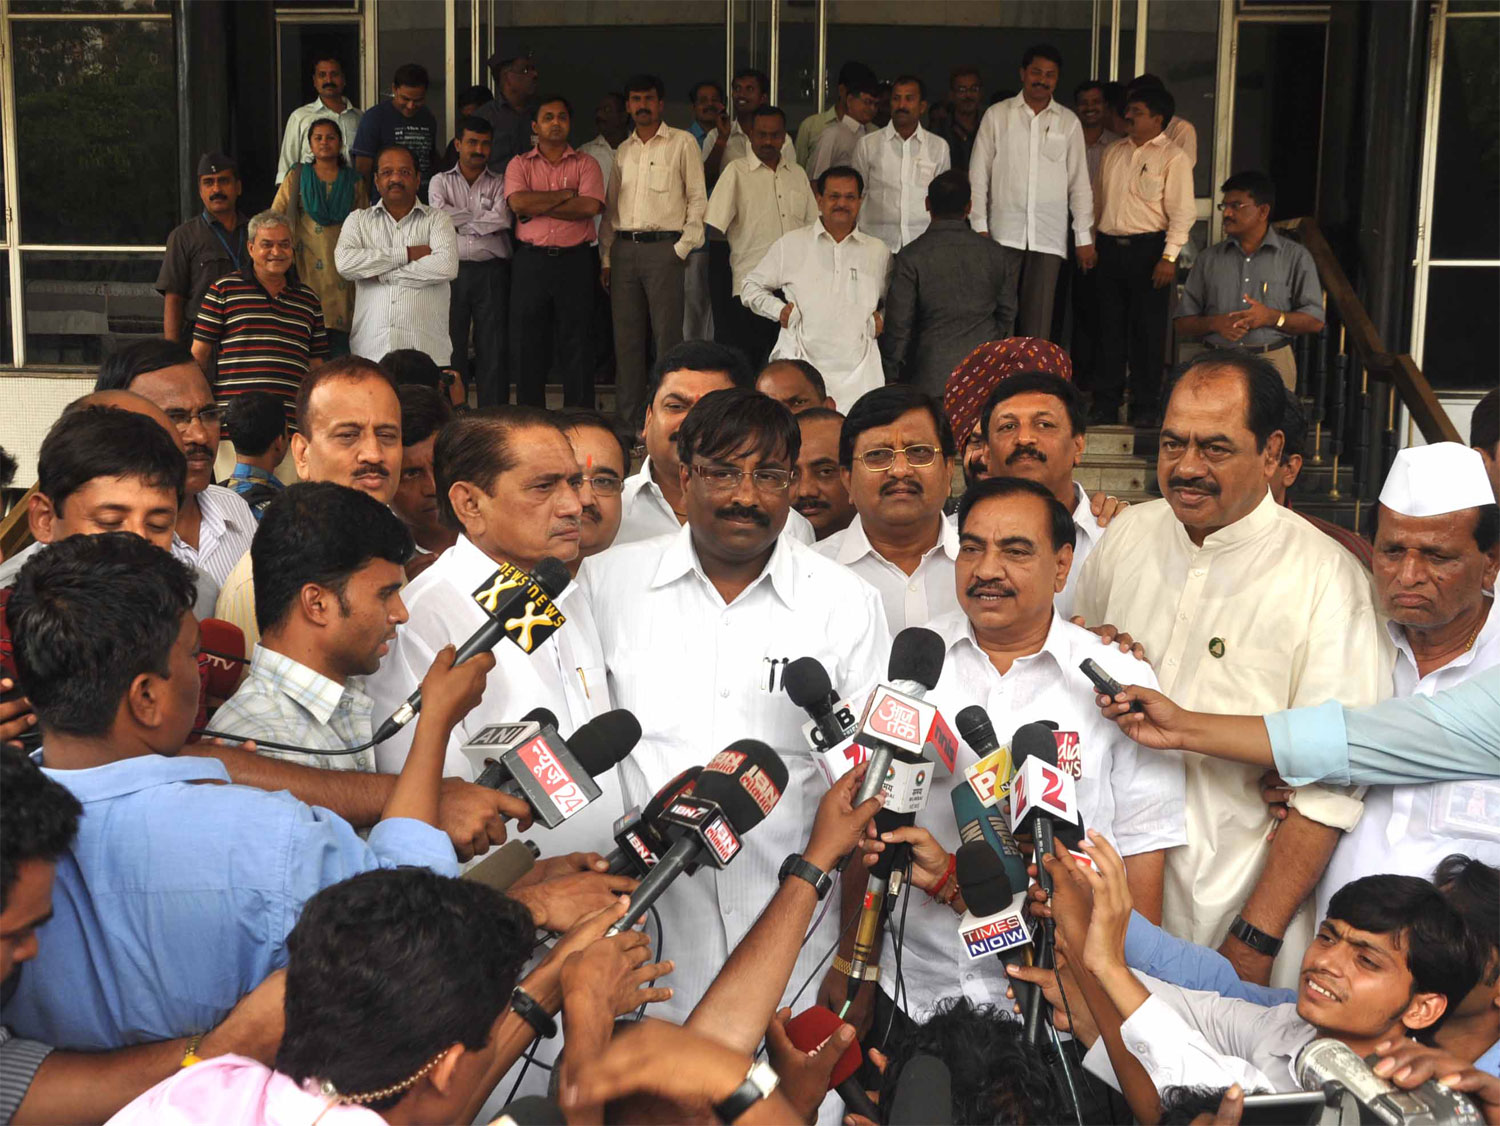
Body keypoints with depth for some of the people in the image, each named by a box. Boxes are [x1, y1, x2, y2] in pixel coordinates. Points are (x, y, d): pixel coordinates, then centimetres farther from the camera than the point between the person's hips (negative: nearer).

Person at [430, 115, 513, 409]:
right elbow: (440, 215, -5)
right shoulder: (441, 182, 14)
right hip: (453, 270, 0)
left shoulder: (499, 183, 12)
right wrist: (481, 216, -1)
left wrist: (461, 223, -3)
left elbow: (503, 219, -6)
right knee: (450, 344, -1)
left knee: (493, 347, -1)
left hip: (492, 272, 0)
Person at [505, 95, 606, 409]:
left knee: (578, 344, 0)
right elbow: (518, 203, -8)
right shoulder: (520, 165, 11)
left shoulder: (586, 164, 9)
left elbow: (590, 206, -9)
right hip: (531, 261, 1)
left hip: (575, 260, -1)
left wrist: (538, 207, -7)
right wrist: (565, 195, -5)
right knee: (527, 344, 2)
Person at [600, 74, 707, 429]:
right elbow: (610, 206, 19)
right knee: (626, 337, 5)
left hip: (663, 247, -5)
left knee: (667, 337, -7)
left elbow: (698, 199, 0)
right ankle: (628, 421, 10)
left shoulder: (682, 143, 4)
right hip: (624, 249, 5)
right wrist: (606, 257, 11)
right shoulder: (623, 150, 18)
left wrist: (683, 247, -8)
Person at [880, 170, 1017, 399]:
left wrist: (891, 377, 5)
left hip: (932, 380, -3)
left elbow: (898, 325, -6)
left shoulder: (911, 257, -9)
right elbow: (1007, 314, 12)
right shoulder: (997, 254, 3)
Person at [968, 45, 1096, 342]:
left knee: (1039, 318, 1)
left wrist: (1084, 237, 6)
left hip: (1049, 236, 1)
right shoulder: (997, 115, 5)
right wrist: (978, 226, -3)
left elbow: (1079, 182, 11)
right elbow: (978, 175, 5)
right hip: (1004, 232, -1)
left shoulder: (1069, 122, 9)